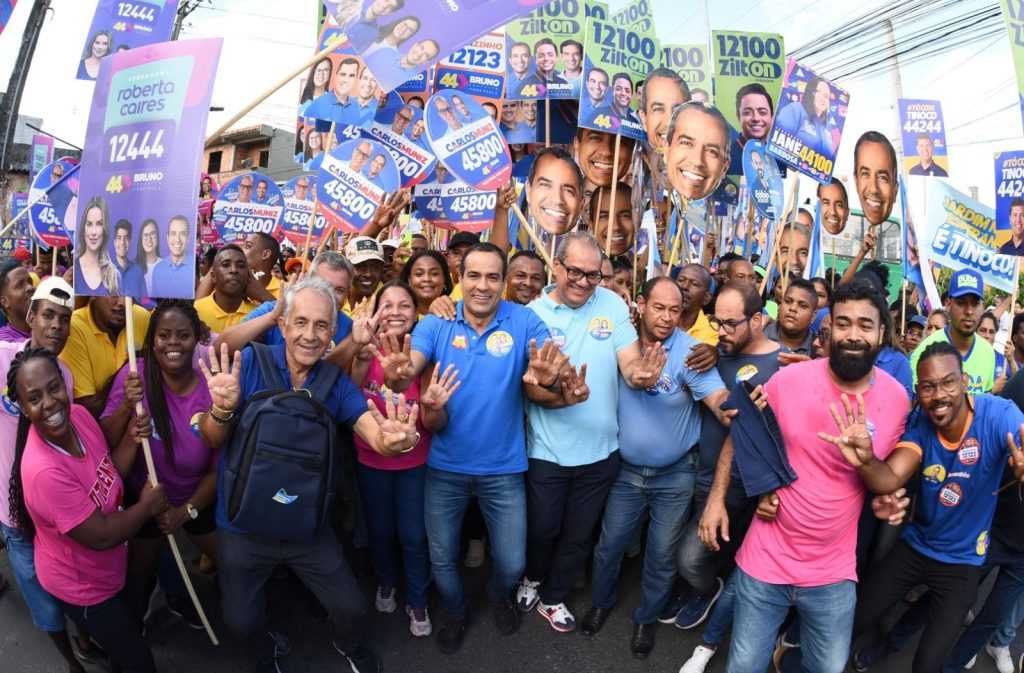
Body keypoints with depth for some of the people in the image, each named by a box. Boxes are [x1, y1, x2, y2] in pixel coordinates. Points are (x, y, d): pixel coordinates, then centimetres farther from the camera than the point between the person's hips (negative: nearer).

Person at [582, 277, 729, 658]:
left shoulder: (689, 351, -19)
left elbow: (718, 398, -31)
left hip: (675, 474, -2)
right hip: (627, 470, 2)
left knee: (662, 554, 14)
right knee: (608, 546, 15)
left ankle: (647, 618, 40)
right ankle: (601, 602, 43)